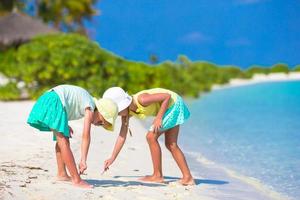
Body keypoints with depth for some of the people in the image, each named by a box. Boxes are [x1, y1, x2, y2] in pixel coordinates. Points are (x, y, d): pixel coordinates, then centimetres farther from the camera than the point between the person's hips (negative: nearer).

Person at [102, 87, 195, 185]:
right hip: (171, 107, 9)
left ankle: (158, 175, -2)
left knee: (151, 136, -12)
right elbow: (122, 136, -2)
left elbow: (167, 96, -28)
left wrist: (159, 117, -26)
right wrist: (112, 158, -4)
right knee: (171, 145, 11)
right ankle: (188, 177, 18)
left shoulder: (141, 100, -32)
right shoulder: (127, 112, -6)